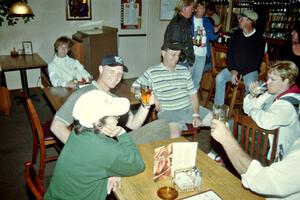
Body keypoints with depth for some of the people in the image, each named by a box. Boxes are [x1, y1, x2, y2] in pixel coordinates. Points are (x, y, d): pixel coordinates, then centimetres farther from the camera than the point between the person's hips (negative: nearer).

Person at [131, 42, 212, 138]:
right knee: (174, 134, -35)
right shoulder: (151, 72, -1)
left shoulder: (184, 70, 12)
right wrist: (152, 97, -10)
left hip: (190, 108, 5)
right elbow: (134, 88, 3)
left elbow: (193, 94, 9)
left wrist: (196, 115, -4)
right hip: (168, 112, -5)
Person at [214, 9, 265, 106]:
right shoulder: (236, 34, 4)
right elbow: (229, 53, 2)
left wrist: (241, 73, -16)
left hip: (250, 70, -3)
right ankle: (218, 107, -11)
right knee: (219, 78, -20)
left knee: (250, 86, -32)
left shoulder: (259, 38, -8)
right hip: (234, 68, 4)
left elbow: (258, 61, -9)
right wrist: (233, 71, -13)